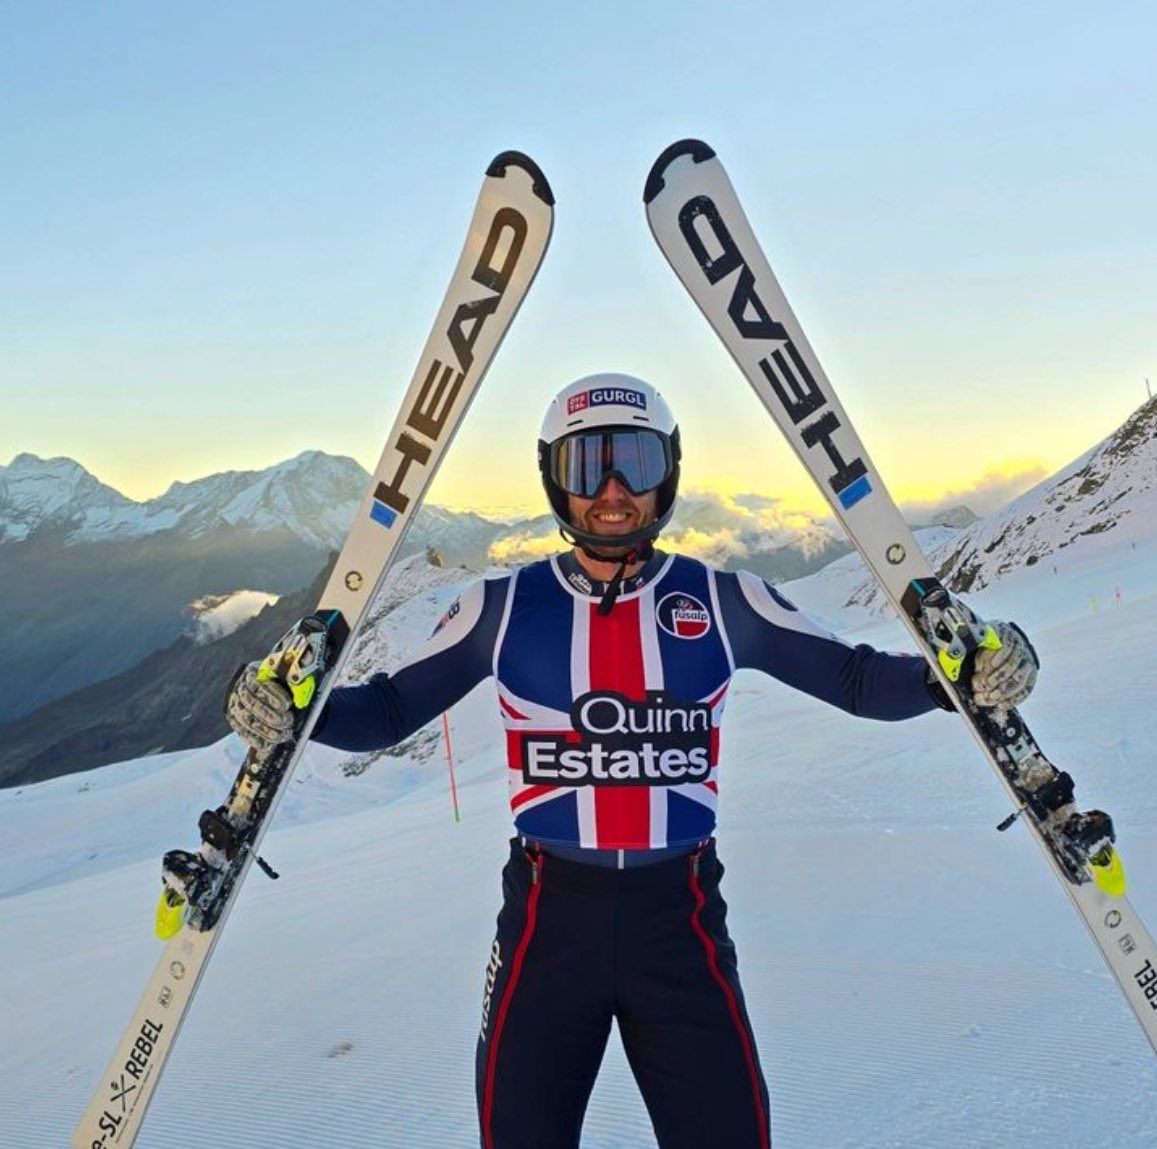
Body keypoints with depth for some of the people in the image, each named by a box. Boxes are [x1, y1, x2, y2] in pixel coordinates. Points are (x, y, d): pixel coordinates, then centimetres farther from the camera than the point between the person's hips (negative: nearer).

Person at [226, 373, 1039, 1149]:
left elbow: (855, 679, 2)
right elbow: (389, 709, 2)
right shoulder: (504, 607, -3)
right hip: (548, 917, 0)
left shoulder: (722, 602, -3)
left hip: (680, 916, 1)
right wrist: (294, 711, -15)